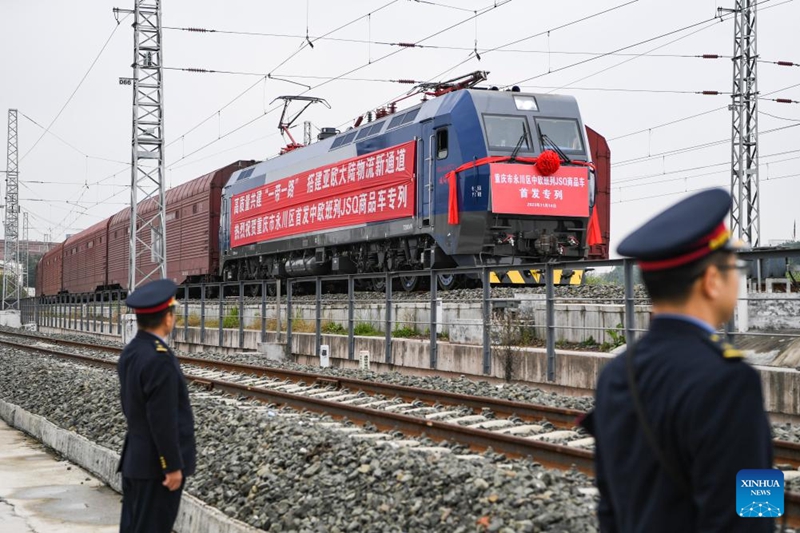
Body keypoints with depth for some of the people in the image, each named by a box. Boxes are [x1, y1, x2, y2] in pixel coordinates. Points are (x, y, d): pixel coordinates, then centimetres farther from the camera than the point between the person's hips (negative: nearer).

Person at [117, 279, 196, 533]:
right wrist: (173, 466, -18)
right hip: (157, 463, -9)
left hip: (135, 458, 10)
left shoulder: (130, 352, 7)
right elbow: (162, 420, -24)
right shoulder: (159, 359, -23)